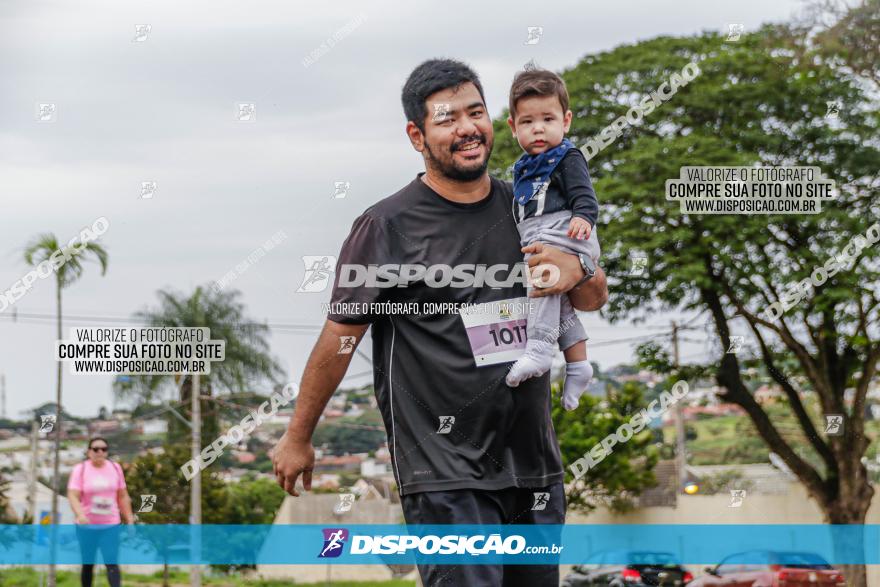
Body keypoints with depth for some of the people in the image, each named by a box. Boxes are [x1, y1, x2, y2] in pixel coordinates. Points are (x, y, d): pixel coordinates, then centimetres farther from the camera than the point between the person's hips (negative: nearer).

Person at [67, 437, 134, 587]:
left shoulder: (115, 468, 6)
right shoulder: (80, 470, -4)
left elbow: (123, 497, 12)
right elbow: (73, 496, -14)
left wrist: (129, 520, 9)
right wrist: (80, 515, -32)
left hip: (110, 525, 1)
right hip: (87, 525, -1)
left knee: (112, 563, -10)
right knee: (88, 564, 8)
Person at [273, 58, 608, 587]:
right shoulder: (389, 226, -6)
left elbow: (596, 300, 18)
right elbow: (340, 337, -2)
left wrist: (577, 272, -7)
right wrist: (298, 438, 2)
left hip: (536, 467, 6)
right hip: (446, 478, -6)